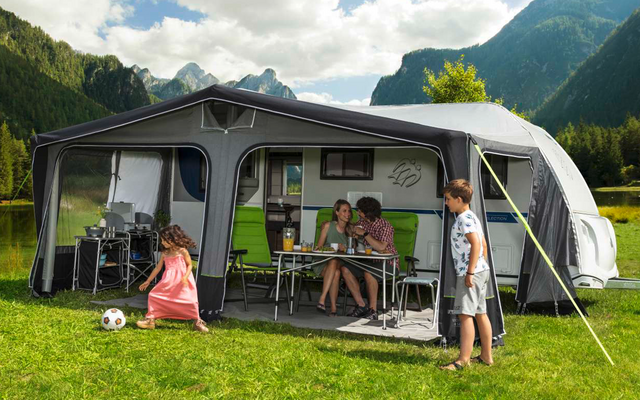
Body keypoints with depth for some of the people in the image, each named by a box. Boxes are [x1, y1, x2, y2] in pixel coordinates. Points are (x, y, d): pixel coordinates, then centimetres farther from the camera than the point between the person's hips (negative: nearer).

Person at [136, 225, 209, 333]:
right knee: (154, 295, -4)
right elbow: (158, 268, 15)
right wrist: (148, 281, 18)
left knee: (190, 301, -11)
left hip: (182, 281, -5)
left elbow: (189, 265, -3)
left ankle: (197, 322, 8)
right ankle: (150, 320, 5)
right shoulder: (165, 253, 8)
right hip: (168, 281, 5)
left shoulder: (182, 251, -6)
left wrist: (185, 277, -20)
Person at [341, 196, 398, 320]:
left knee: (368, 272, -36)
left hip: (388, 263, -8)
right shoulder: (362, 222, 6)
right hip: (371, 262, 8)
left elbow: (381, 247, -31)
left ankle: (373, 310, -23)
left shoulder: (385, 225, -17)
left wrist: (364, 233, -25)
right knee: (345, 269, -11)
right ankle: (361, 306, -7)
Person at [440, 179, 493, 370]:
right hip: (481, 270, 11)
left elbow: (476, 243, -23)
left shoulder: (465, 218, -14)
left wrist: (470, 272, -23)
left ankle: (463, 360, -15)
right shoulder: (472, 217, 18)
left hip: (470, 273, -11)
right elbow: (483, 244, 22)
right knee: (480, 313, 15)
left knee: (465, 314, -13)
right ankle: (486, 356, 23)